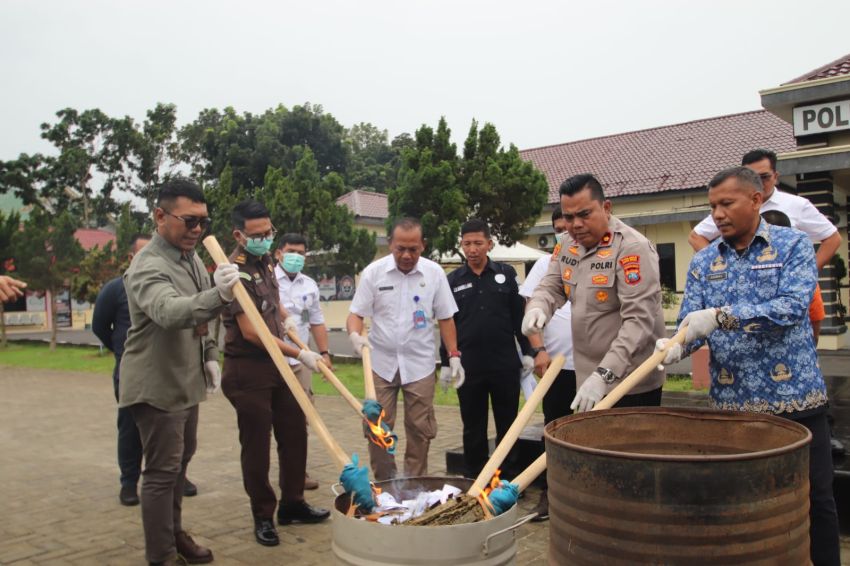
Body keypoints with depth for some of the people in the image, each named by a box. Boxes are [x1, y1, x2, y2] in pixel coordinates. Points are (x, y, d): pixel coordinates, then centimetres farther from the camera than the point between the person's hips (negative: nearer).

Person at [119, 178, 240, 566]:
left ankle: (174, 533, 37)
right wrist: (219, 296, -61)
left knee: (181, 459, 20)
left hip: (186, 381, 9)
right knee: (163, 470, -3)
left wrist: (209, 356, 9)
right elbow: (169, 312, -45)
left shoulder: (191, 257, 6)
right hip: (156, 386, -9)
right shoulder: (149, 266, -24)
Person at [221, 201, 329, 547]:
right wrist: (299, 354, -20)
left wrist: (286, 316, 12)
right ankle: (263, 516, 19)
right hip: (248, 371, -9)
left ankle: (292, 503, 29)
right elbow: (252, 332, -23)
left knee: (294, 433, 14)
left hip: (277, 364, 9)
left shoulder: (265, 262, 8)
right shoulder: (236, 272, -19)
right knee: (256, 444, 3)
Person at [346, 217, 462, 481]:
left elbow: (445, 318, 4)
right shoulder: (373, 272, -4)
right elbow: (356, 314, -2)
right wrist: (355, 335, -23)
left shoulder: (434, 273, -2)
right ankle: (384, 481, 20)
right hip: (381, 362, 0)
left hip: (420, 364, 0)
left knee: (420, 429, 6)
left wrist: (454, 356, -1)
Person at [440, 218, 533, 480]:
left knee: (508, 425, 9)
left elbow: (519, 316, 7)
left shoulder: (506, 274, 4)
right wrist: (445, 363, 5)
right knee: (473, 428, 9)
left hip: (505, 364, 0)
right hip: (469, 367, 0)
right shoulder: (453, 280, 5)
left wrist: (527, 352, 3)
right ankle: (474, 478, 22)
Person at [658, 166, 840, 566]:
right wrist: (677, 344, -25)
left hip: (794, 397, -2)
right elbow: (691, 322, -2)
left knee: (815, 499, 8)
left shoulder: (793, 245, -4)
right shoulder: (702, 262, 6)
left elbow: (792, 307, -20)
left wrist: (721, 316, -30)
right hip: (731, 402, 3)